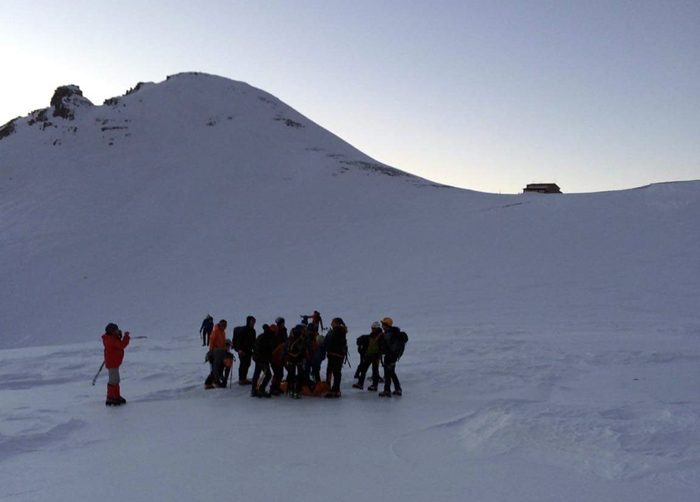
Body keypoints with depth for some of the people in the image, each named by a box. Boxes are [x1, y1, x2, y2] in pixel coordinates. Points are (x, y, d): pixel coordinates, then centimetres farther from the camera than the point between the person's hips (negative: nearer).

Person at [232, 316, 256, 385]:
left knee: (247, 364, 11)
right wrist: (239, 349, -26)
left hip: (248, 350, 8)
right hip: (242, 350, -8)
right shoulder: (243, 330, -13)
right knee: (243, 364, -8)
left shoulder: (252, 331, 13)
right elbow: (239, 340, -18)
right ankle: (241, 380, -3)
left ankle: (244, 379, 20)